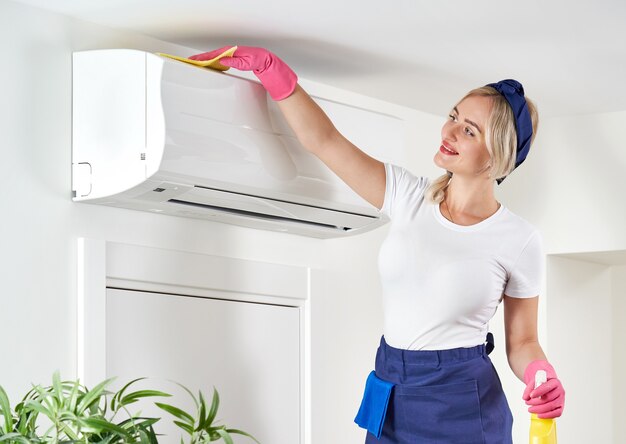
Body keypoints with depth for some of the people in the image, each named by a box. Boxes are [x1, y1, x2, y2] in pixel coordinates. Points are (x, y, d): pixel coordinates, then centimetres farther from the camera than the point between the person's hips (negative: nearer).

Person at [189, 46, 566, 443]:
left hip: (462, 405, -4)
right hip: (391, 399, 4)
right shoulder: (408, 196, 2)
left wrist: (542, 376, -20)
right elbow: (323, 140, 0)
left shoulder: (520, 241, -7)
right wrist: (268, 67, -6)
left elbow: (522, 342, 1)